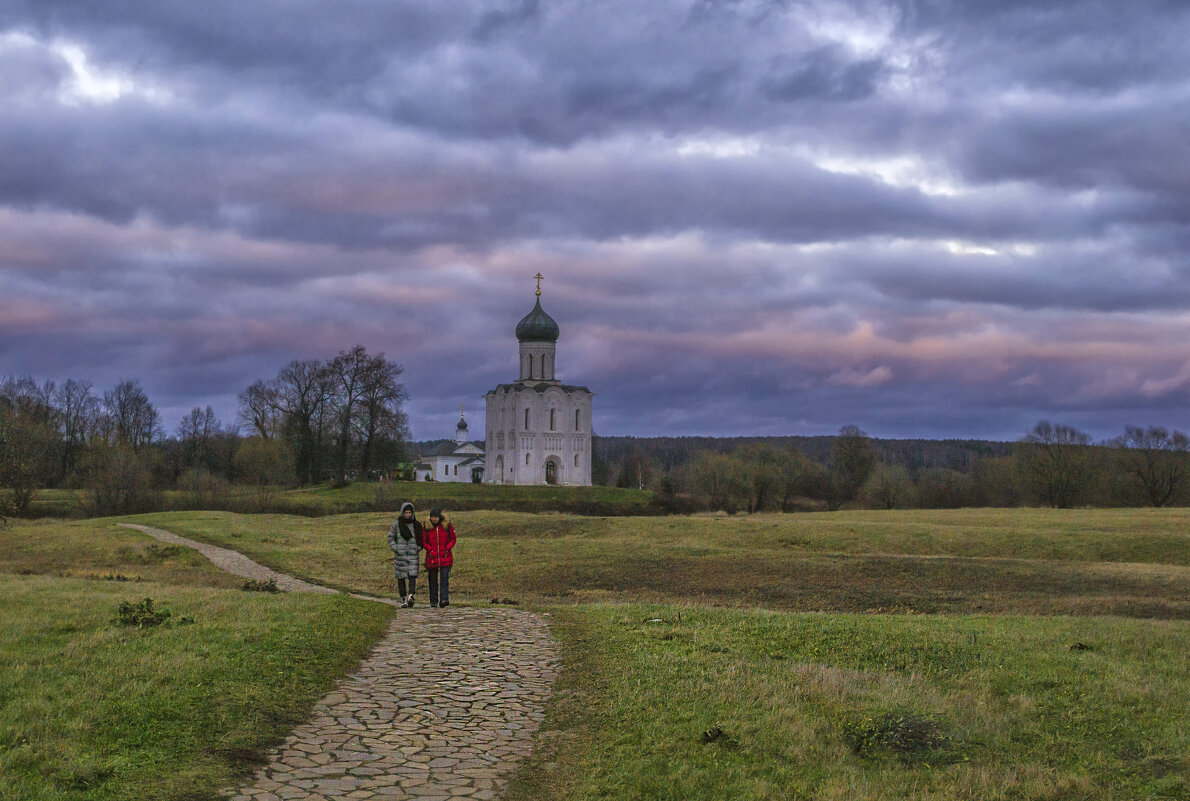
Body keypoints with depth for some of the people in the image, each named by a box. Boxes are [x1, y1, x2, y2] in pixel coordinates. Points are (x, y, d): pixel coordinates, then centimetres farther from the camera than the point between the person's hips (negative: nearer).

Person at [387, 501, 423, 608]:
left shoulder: (416, 524, 6)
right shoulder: (396, 524, 1)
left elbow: (422, 538, 16)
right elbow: (390, 538, 4)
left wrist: (418, 548, 2)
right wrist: (396, 549, -8)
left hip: (413, 555, 1)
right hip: (400, 554, -1)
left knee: (413, 575, -15)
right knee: (401, 577, 3)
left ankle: (411, 597, -26)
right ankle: (403, 599, 12)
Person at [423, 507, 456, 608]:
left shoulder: (447, 525, -2)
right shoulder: (427, 526, -1)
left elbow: (453, 539, 8)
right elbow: (424, 541, 10)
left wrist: (447, 549, -6)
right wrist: (429, 550, -5)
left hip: (445, 557, -1)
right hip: (432, 558, 1)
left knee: (445, 579, -13)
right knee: (433, 580, 7)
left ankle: (444, 600, -18)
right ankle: (433, 601, 18)